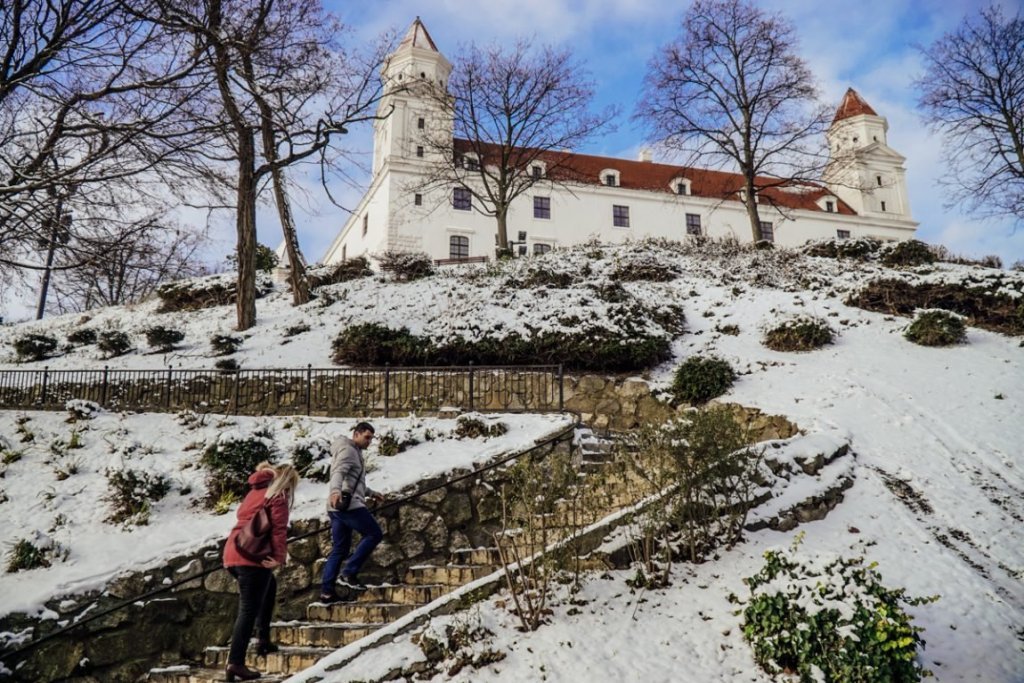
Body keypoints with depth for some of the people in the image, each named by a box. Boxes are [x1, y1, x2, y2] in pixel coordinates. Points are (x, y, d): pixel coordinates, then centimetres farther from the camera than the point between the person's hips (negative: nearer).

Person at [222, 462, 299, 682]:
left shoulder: (255, 492, 23)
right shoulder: (277, 497, -1)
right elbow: (279, 530, -12)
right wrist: (280, 557, -18)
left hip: (232, 553, 8)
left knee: (269, 586, 28)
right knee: (248, 610, -5)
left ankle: (263, 639, 25)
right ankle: (235, 663, -9)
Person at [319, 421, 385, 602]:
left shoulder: (354, 452, 26)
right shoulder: (348, 450, -6)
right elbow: (338, 472, -25)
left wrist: (370, 493, 39)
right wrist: (335, 490, -42)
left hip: (338, 507, 10)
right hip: (348, 504, -10)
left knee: (339, 549, 9)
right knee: (374, 533, -6)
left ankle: (326, 591, 8)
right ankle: (349, 573, -8)